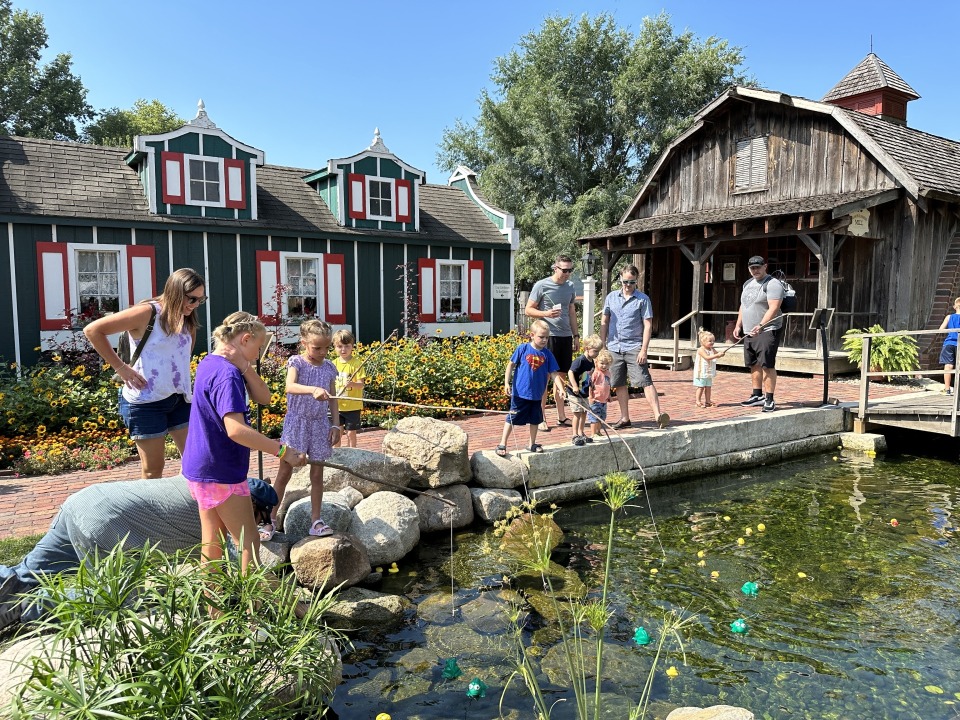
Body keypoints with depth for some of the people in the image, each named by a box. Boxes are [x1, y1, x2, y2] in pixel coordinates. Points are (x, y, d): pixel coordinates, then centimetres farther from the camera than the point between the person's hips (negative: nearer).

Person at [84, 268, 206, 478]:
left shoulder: (186, 320, 10)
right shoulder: (148, 313, -12)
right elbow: (92, 330, -13)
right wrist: (121, 368, -13)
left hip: (179, 399, 7)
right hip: (146, 401, -7)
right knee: (153, 469, 2)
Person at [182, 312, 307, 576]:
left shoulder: (209, 363, 8)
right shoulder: (226, 375, -22)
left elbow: (263, 397, 6)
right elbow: (236, 430, -34)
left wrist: (244, 367, -9)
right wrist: (282, 450, -32)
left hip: (201, 470, 10)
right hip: (222, 474, -10)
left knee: (212, 541, 17)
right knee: (249, 544, 0)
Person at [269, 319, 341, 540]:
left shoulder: (329, 367, 4)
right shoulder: (296, 362, -9)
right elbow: (290, 387, -28)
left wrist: (336, 425, 4)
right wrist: (313, 390, -45)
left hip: (320, 425, 4)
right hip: (297, 422, -4)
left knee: (317, 474, 9)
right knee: (284, 472, 2)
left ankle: (316, 520, 17)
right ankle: (271, 519, 13)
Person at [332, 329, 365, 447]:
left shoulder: (356, 364, -9)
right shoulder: (334, 364, 3)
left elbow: (361, 384, -15)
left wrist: (352, 384, -35)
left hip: (352, 406, -3)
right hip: (337, 406, 4)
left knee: (351, 433, 5)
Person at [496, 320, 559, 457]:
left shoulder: (547, 354, -3)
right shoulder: (522, 349, -11)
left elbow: (553, 373, 1)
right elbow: (511, 365, -4)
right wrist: (506, 383, -9)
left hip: (537, 394, 4)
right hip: (520, 393, -4)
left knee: (535, 419, 17)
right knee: (512, 419, 3)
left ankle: (532, 444, 34)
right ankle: (502, 444, 13)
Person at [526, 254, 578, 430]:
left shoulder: (570, 287, 13)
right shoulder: (541, 285, -5)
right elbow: (528, 310, -3)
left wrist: (576, 335, 17)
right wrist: (546, 313, -19)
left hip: (565, 336, 6)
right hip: (548, 336, -6)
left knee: (561, 377, 11)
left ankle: (561, 416, 19)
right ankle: (541, 418, 5)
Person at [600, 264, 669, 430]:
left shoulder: (643, 299, -1)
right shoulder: (611, 297, 9)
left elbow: (648, 325, -5)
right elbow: (604, 322, 15)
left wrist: (644, 350, -12)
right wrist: (602, 344, 9)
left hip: (634, 347, -4)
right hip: (614, 347, 4)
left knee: (646, 382, -12)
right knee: (620, 385, 9)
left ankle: (658, 416, -16)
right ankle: (625, 419, 19)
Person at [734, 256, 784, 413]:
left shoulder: (773, 285, -10)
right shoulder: (747, 284, 17)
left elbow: (773, 309, -21)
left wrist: (760, 326, -31)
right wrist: (738, 325, 16)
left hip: (767, 331, -8)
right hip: (749, 332, 8)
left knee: (767, 365, -10)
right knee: (754, 365, 12)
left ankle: (769, 400, -7)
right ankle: (757, 395, 22)